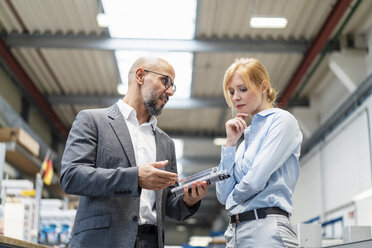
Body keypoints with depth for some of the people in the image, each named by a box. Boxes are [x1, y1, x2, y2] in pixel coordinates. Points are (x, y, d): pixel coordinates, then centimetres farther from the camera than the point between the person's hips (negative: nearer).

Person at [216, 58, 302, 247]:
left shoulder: (282, 121, -3)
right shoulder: (247, 135, 18)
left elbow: (256, 180, -14)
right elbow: (224, 196, 10)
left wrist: (236, 195, 6)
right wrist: (230, 143, 7)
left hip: (266, 231, -7)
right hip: (234, 231, 7)